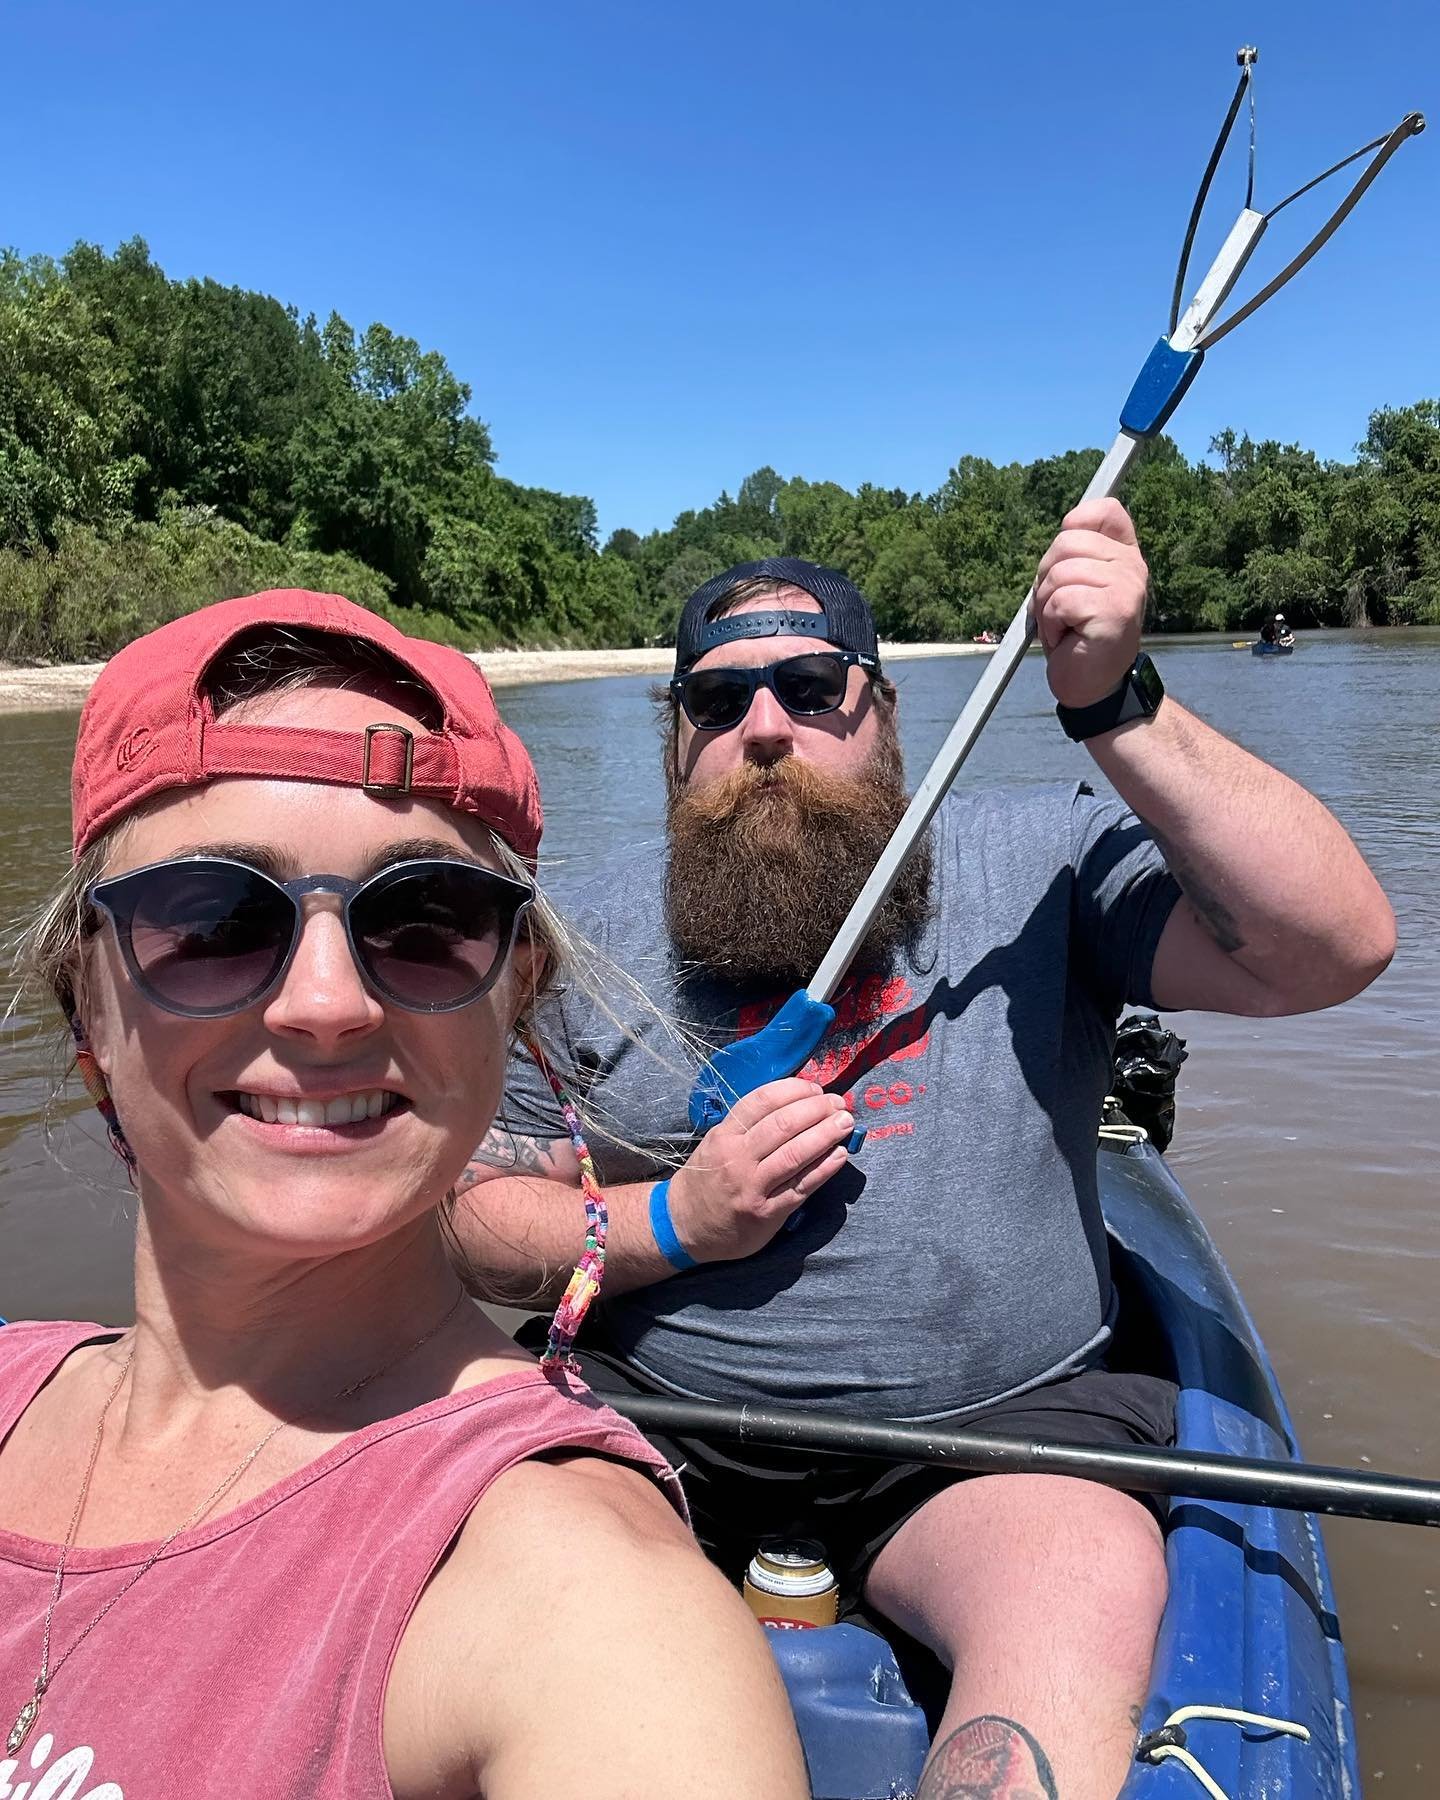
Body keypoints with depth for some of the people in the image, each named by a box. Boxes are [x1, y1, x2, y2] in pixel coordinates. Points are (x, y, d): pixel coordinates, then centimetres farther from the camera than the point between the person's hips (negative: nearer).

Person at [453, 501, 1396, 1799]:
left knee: (1094, 1571, -31)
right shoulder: (596, 940, 5)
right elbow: (481, 1220, 8)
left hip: (996, 1424, -1)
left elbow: (1338, 946, -14)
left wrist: (1116, 705, -22)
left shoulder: (1043, 863, -2)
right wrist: (674, 1224, -11)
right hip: (658, 1414, 2)